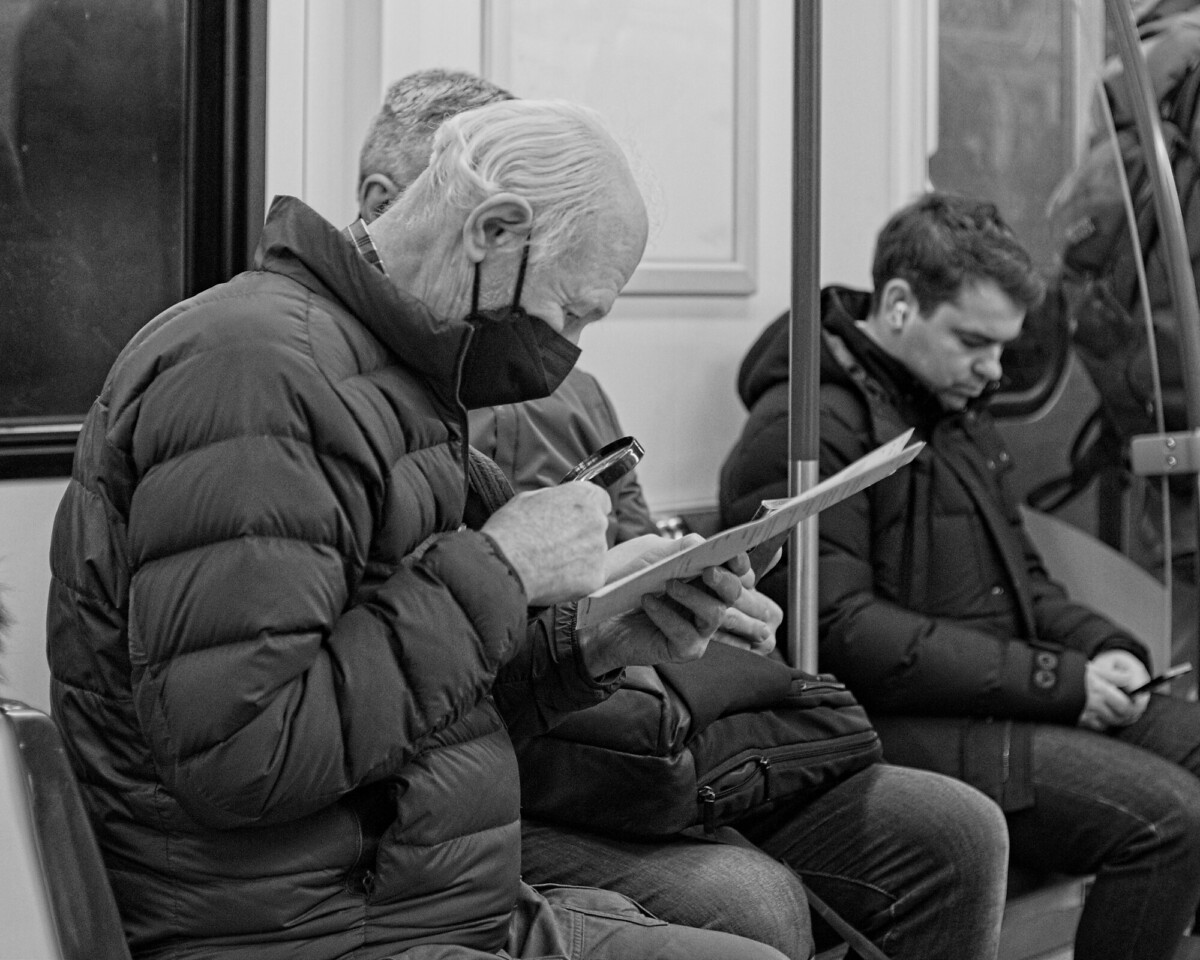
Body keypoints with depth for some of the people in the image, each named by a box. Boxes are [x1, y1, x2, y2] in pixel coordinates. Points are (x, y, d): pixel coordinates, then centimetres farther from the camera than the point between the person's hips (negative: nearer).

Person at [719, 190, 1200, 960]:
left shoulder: (957, 411, 20)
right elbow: (839, 633, -21)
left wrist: (1100, 649, 3)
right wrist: (1053, 680, -19)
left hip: (1004, 696, 10)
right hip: (894, 724, -10)